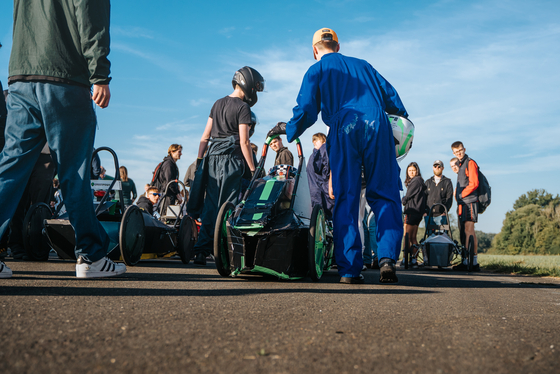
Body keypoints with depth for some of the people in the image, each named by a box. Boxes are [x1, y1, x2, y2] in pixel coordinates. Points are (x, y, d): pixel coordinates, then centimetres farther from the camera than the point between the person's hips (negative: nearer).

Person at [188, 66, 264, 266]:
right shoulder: (242, 107, -6)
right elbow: (244, 141, -11)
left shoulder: (217, 104, 16)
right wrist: (252, 168, -8)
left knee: (210, 205, 8)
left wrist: (199, 159, 19)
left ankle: (201, 251, 7)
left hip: (212, 158, 7)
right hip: (231, 159, -7)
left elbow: (205, 136, 15)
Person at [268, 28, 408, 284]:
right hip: (377, 125, 2)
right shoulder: (363, 65, 28)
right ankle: (387, 258, -13)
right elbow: (389, 95, 24)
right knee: (384, 195, 4)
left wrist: (288, 129, 25)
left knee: (345, 199, 0)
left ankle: (349, 269, -5)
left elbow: (307, 111, 8)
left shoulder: (316, 71, 18)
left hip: (344, 129, -2)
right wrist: (404, 118, 40)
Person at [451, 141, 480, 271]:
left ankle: (474, 262, -13)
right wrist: (457, 195, 11)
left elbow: (474, 184, -14)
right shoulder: (461, 165, 23)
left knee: (469, 230, -13)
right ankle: (465, 261, 7)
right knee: (463, 231, 6)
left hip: (469, 201, -9)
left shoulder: (470, 163, -5)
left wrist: (461, 195, -7)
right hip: (462, 203, 9)